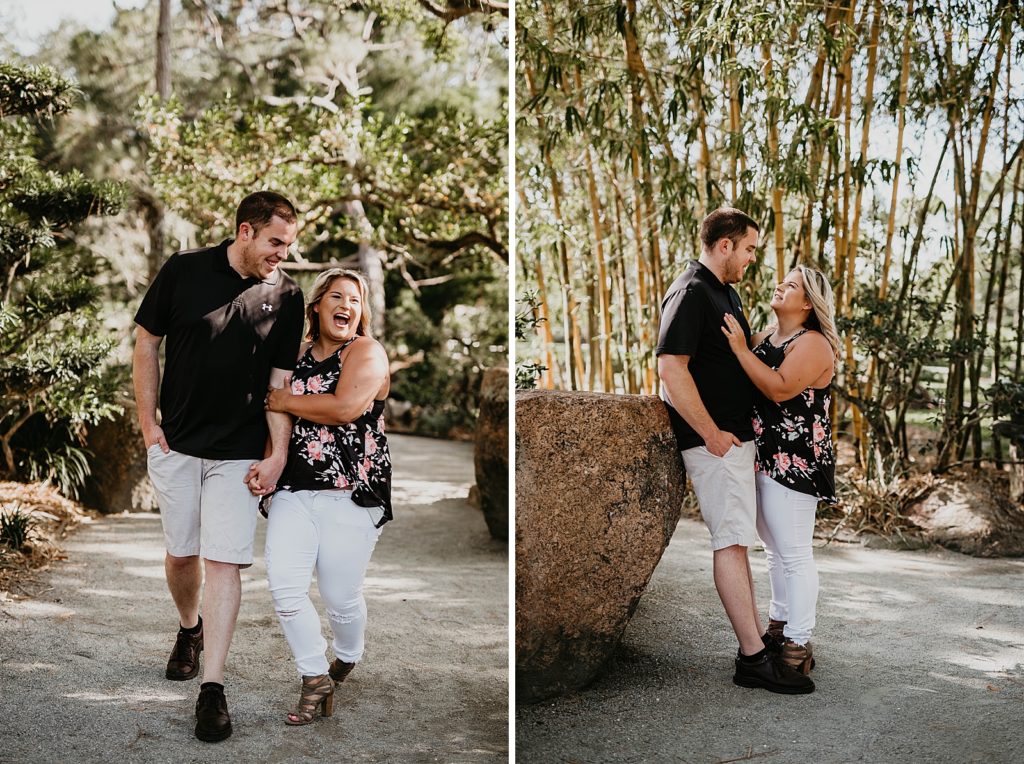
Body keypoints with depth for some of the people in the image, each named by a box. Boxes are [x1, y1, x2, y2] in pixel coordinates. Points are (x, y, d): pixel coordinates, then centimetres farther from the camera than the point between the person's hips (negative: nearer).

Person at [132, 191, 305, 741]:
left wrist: (279, 453, -8)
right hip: (175, 443, 1)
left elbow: (281, 380, 0)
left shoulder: (285, 296, -2)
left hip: (239, 452, -1)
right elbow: (146, 343, 4)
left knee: (224, 562, -7)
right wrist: (147, 422, 0)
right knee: (181, 552, 12)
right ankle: (189, 630, 42)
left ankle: (212, 688, -3)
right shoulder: (184, 270, -3)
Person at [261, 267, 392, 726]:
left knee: (340, 597, 0)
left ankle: (347, 662, 32)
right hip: (293, 491, 5)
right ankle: (315, 680, 5)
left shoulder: (366, 352, -2)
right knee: (284, 588, -10)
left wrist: (286, 401, -7)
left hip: (350, 492, -4)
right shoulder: (297, 356, 15)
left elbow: (345, 407, -18)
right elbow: (277, 418, 25)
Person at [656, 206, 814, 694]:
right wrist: (712, 433, -21)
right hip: (715, 441, -10)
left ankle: (756, 635, 24)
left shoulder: (726, 293, 17)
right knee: (732, 540, -8)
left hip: (737, 435, 10)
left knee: (737, 539, 15)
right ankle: (754, 658, -5)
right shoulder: (690, 293, -15)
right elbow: (671, 367, -24)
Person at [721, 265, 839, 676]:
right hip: (762, 457, 9)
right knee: (776, 550, 18)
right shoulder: (765, 337, 15)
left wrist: (740, 349, -23)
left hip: (794, 462, -9)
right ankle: (778, 625, 30)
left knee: (794, 554, -5)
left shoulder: (813, 344, -11)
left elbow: (780, 387, -25)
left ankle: (798, 645, 1)